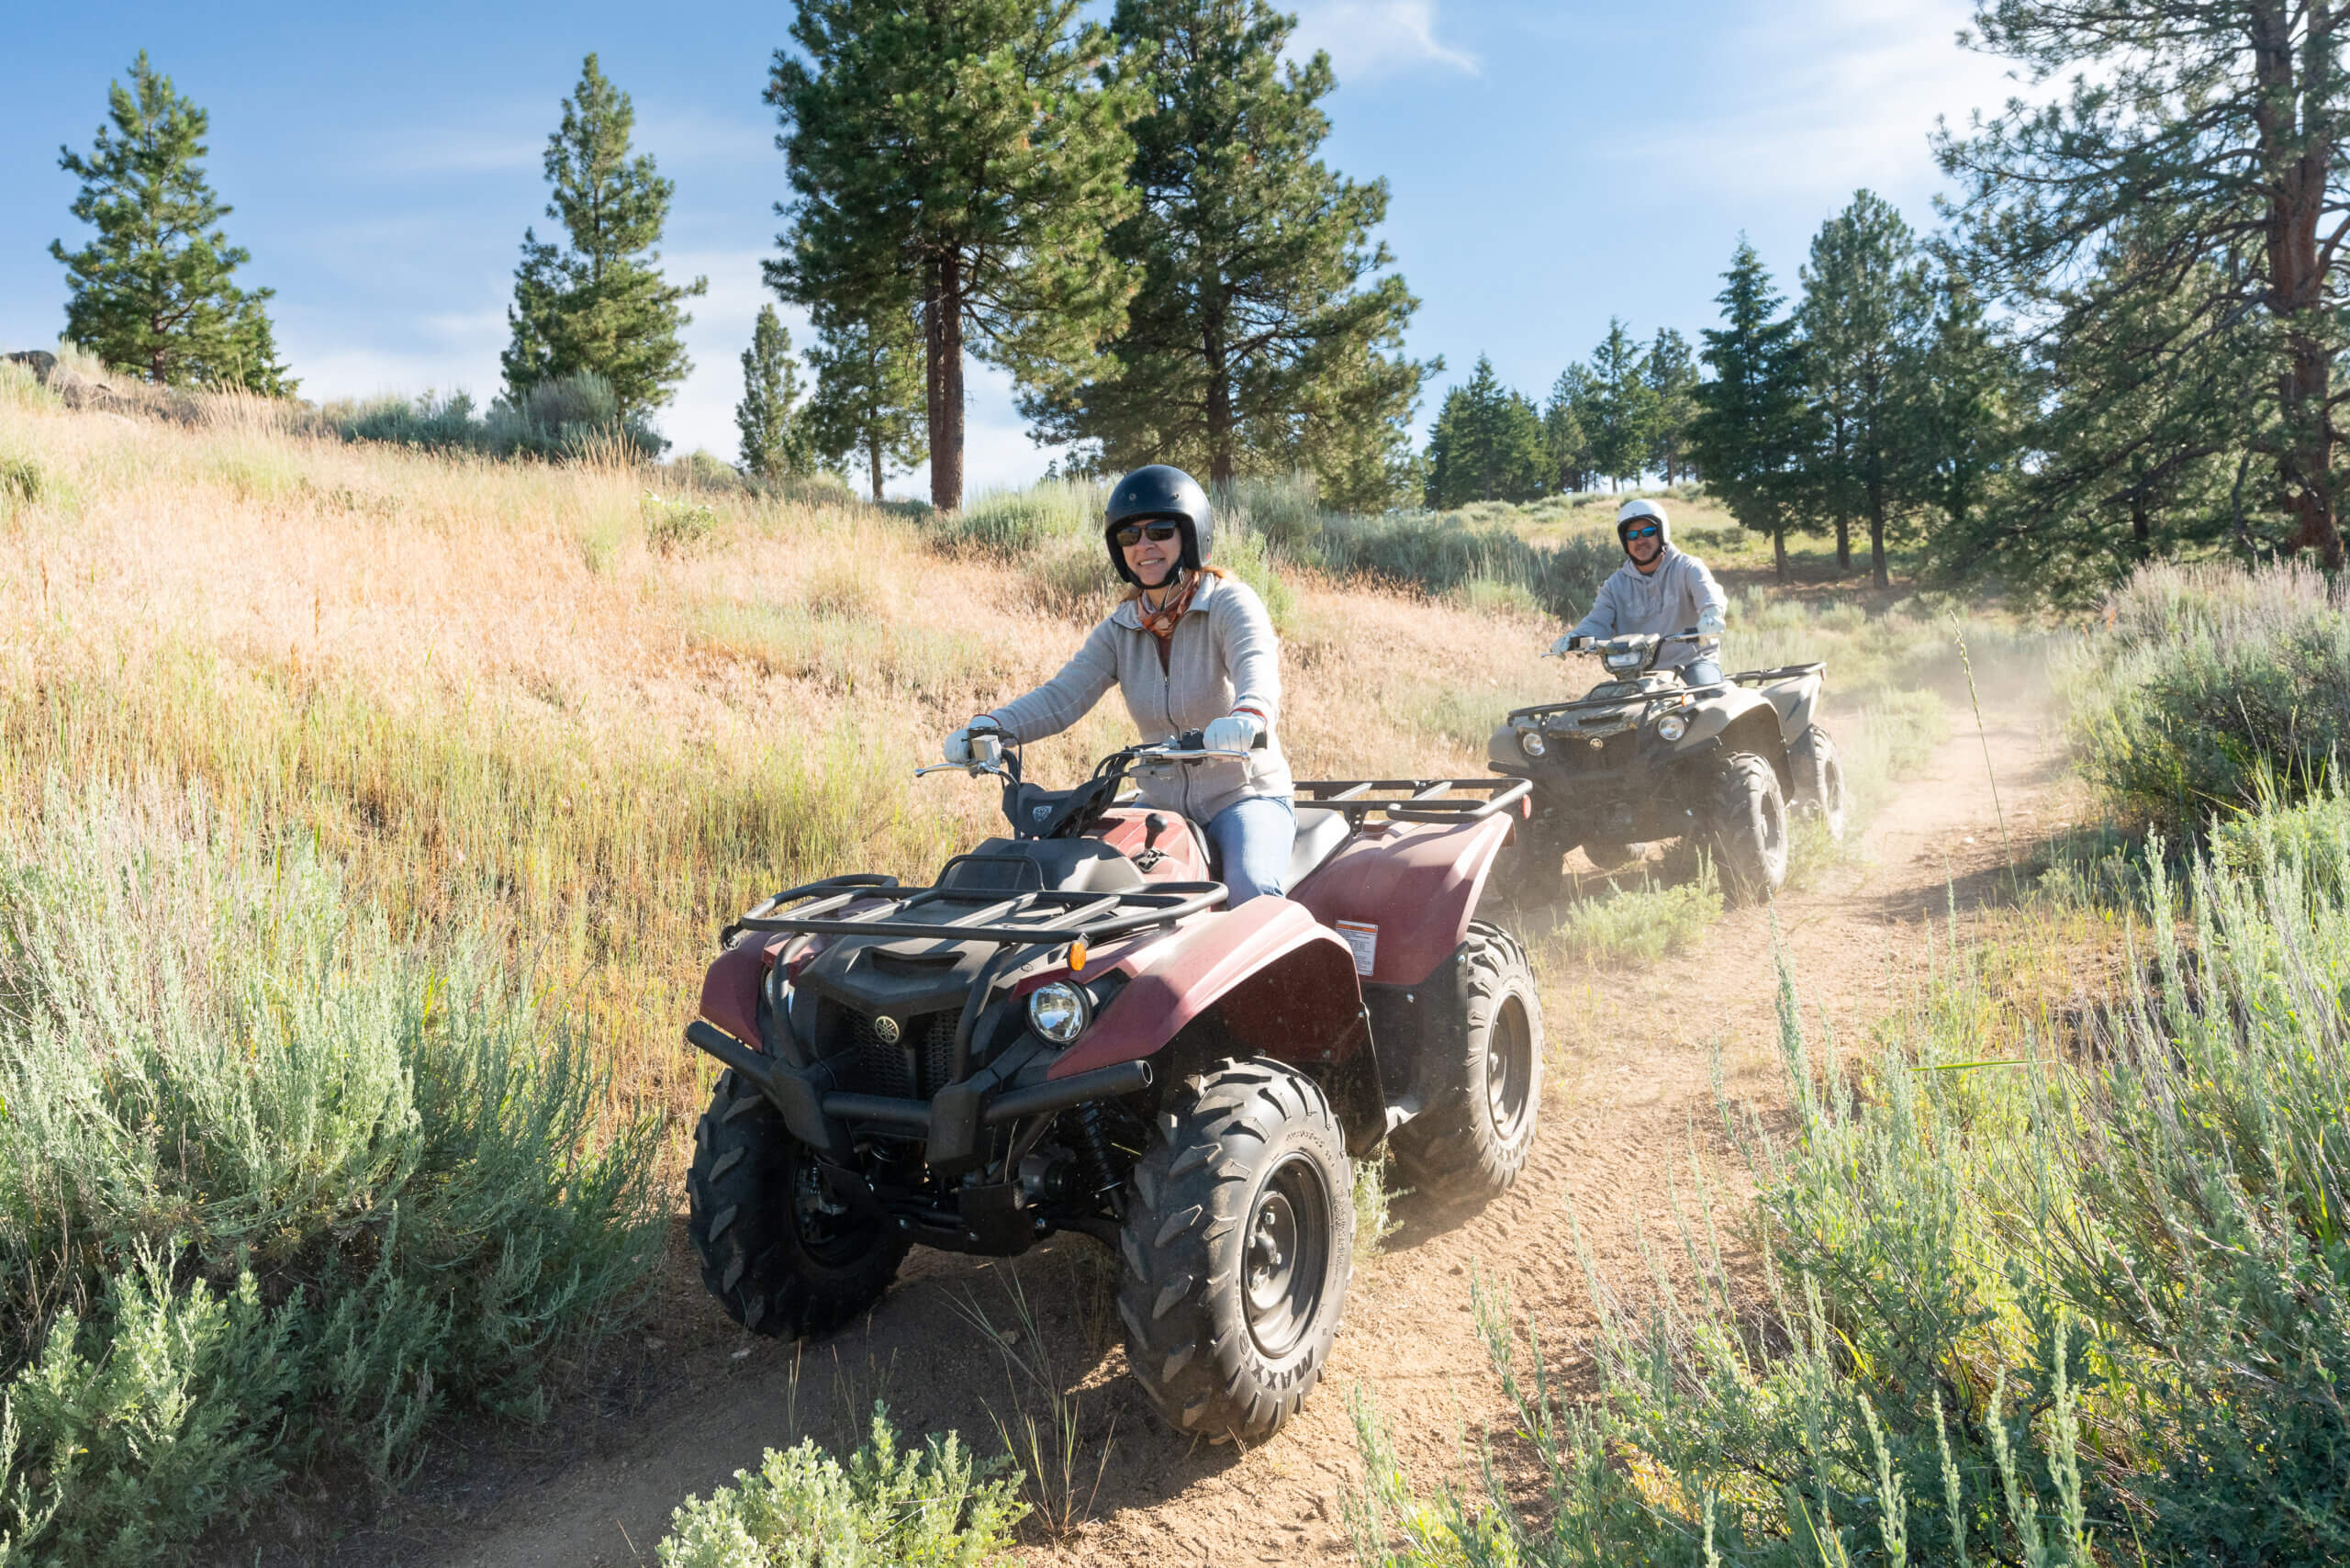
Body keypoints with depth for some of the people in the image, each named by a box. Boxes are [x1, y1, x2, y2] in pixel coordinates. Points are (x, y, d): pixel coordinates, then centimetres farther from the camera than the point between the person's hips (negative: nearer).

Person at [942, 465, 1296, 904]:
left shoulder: (1231, 602, -7)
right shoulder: (1121, 629, 7)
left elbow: (1258, 673, -27)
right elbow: (1062, 695, -4)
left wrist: (1248, 717, -51)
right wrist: (990, 727, -22)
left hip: (1246, 797, -4)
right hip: (1162, 804, 5)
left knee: (1251, 891, -31)